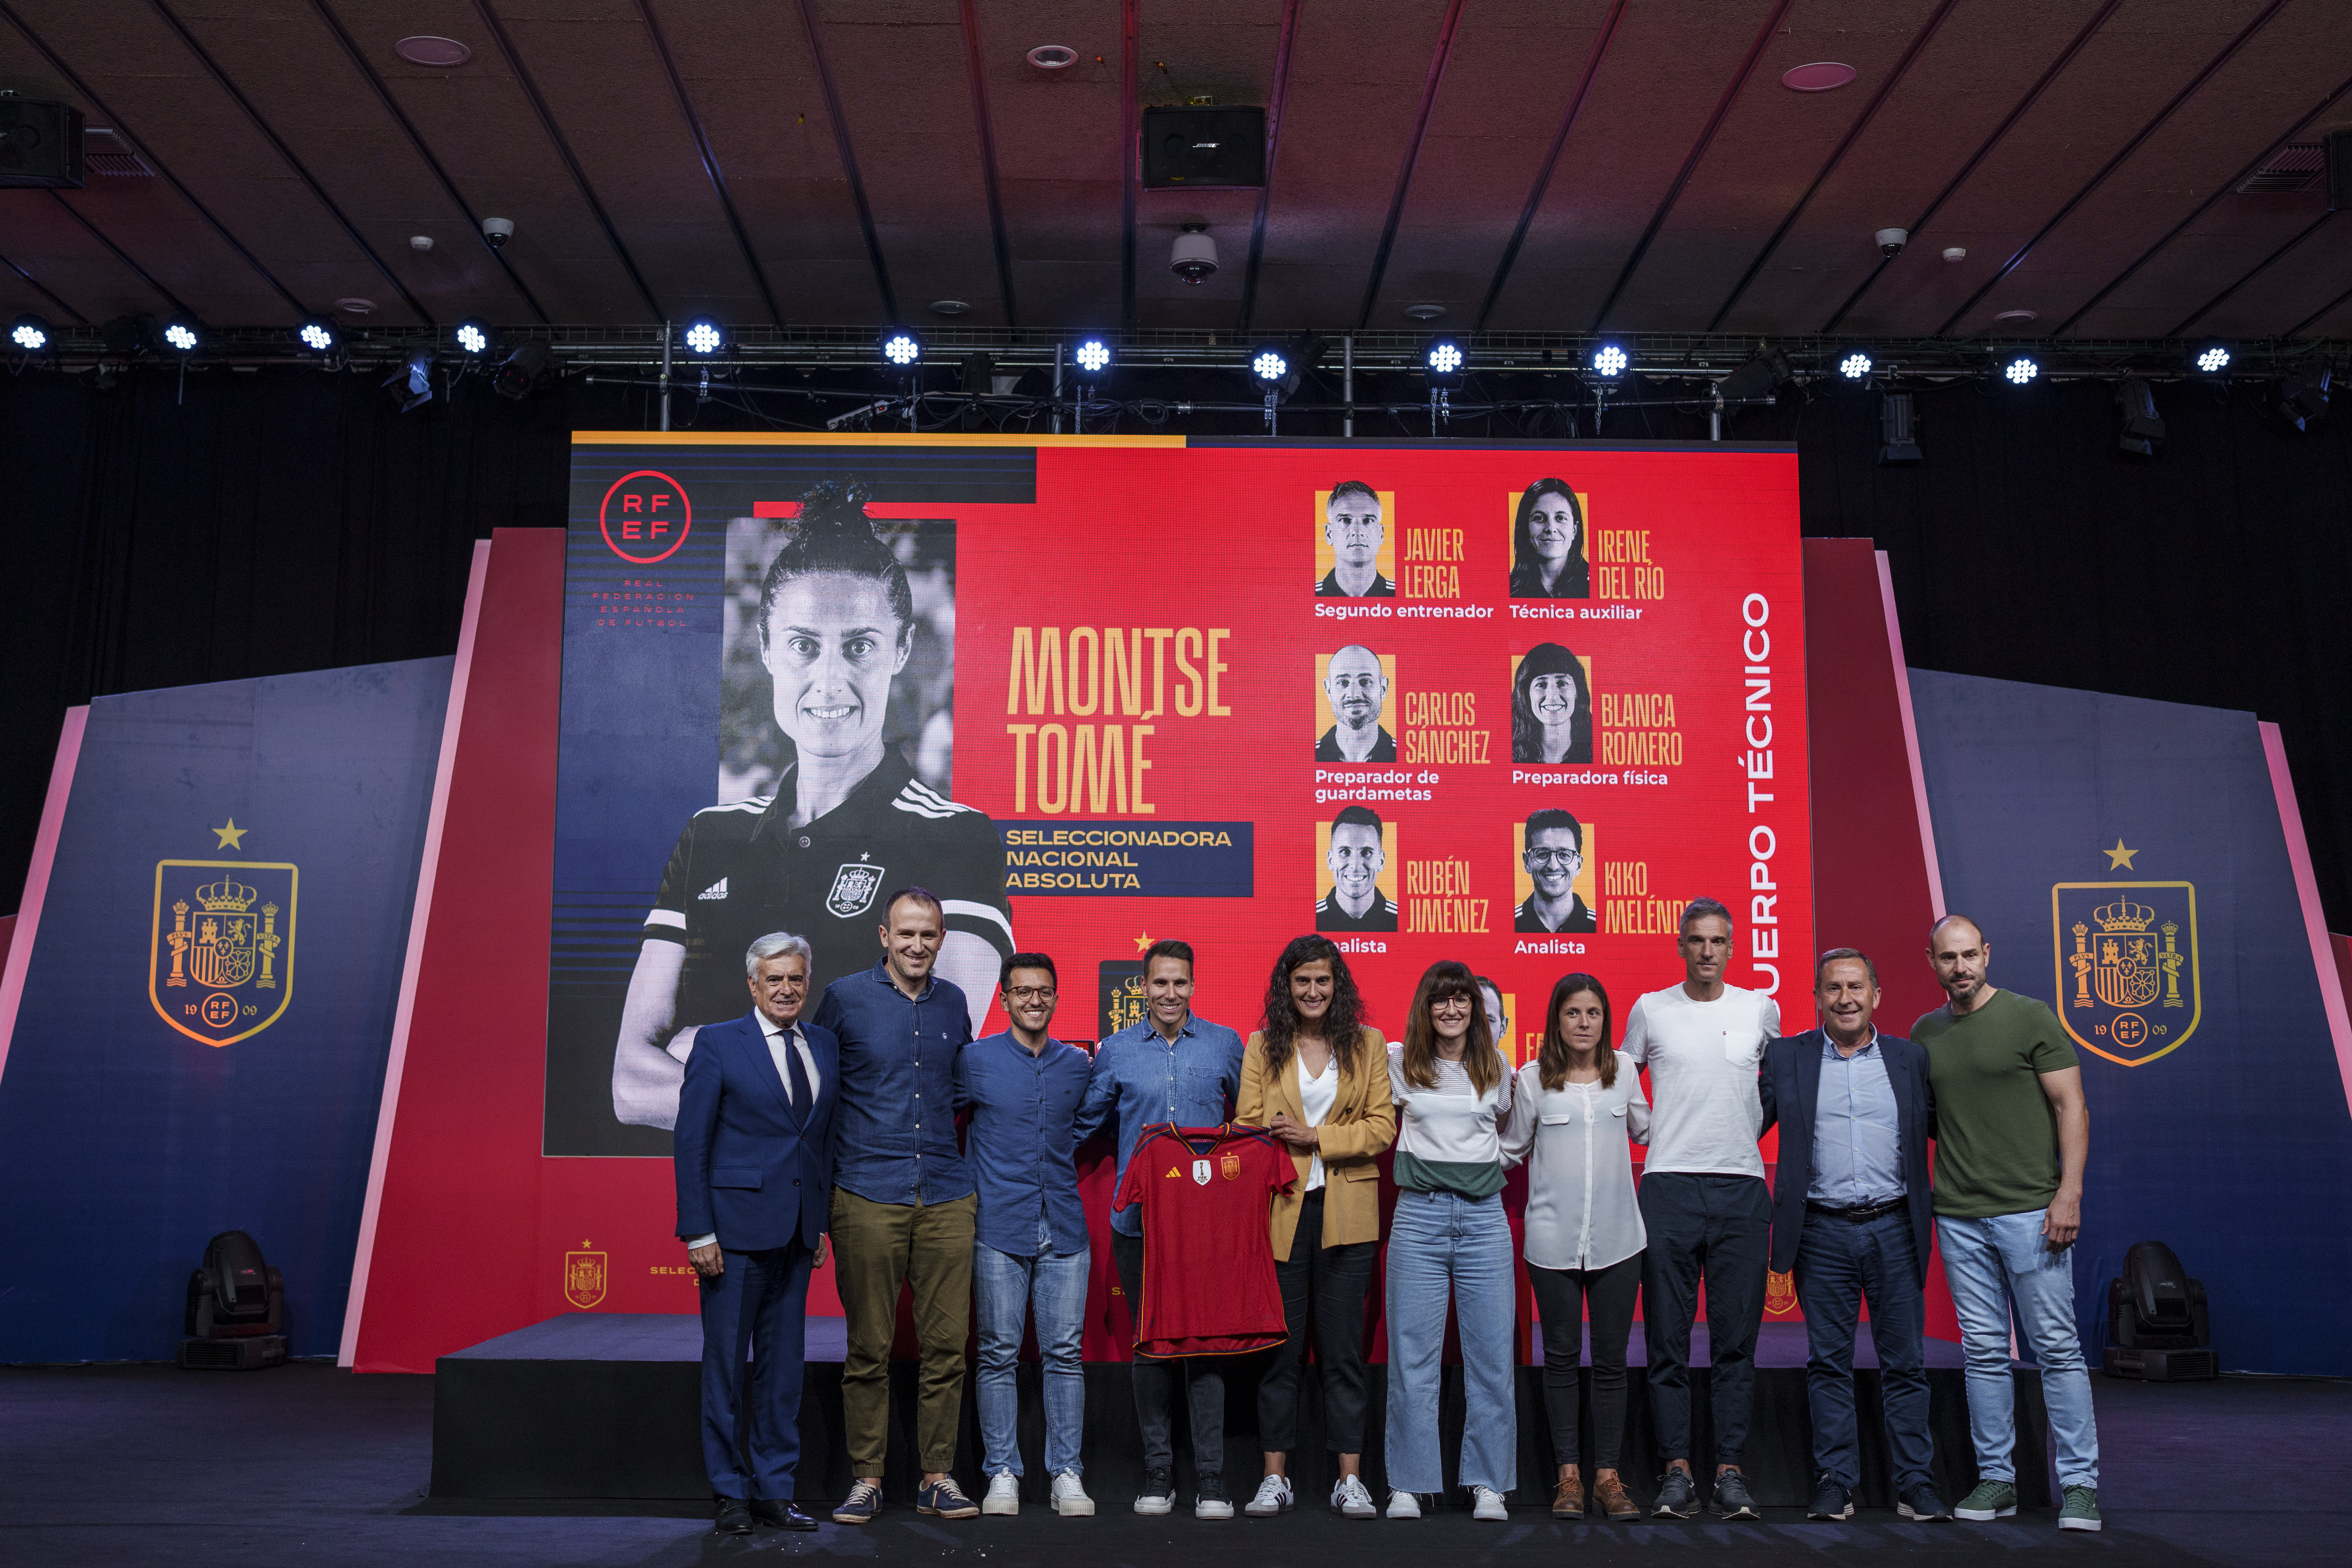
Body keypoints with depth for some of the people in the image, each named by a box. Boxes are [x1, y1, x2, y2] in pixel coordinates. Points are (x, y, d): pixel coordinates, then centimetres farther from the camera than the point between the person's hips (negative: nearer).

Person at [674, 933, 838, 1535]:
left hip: (797, 1232, 5)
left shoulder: (825, 1048, 10)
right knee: (727, 1361, 3)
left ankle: (775, 1490, 19)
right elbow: (690, 1144, -6)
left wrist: (822, 1223, 8)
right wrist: (698, 1232, -11)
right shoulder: (719, 1045, -4)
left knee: (785, 1362, 9)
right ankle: (730, 1493, 14)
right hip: (737, 1226, -5)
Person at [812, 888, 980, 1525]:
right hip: (868, 1197, -3)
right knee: (869, 1347, 1)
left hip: (947, 1197, 3)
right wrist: (821, 1173, 6)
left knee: (947, 1344, 3)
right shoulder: (845, 997, 0)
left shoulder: (952, 1003, 11)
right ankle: (865, 1478, 12)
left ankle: (938, 1477, 13)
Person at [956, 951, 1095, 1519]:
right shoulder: (976, 1060, 1)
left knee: (1064, 1351, 2)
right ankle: (1002, 1473, 9)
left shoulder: (1078, 1064, 10)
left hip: (1064, 1228, 2)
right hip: (999, 1227, -2)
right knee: (1000, 1353, 1)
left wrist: (1068, 1175, 10)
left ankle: (1067, 1474, 8)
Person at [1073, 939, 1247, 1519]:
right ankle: (1157, 1471, 14)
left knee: (1206, 1342, -3)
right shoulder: (1116, 1051, 6)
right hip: (1138, 1217, 1)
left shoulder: (1224, 1044, 6)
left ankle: (1210, 1478, 2)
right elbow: (1084, 1123, 15)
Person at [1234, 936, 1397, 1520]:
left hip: (1345, 1213, 0)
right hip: (1280, 1212, 0)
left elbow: (1383, 1127, 0)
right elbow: (1248, 1128, 4)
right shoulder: (1263, 1047, 8)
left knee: (1343, 1349, 3)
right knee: (1279, 1346, 4)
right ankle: (1275, 1477, 12)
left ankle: (1350, 1480, 10)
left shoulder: (1368, 1044, 7)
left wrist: (1316, 1137, -11)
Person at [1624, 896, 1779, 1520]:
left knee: (1737, 1340, 2)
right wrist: (1659, 1137, 8)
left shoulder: (1762, 1009, 8)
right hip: (1669, 1187, -1)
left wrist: (1747, 1135, 14)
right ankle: (1677, 1469, 6)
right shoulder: (1651, 1010, 5)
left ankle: (1730, 1470, 8)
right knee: (1668, 1339, 0)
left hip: (1741, 1188, 1)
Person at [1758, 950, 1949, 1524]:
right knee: (1828, 1363, 5)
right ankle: (1836, 1482, 12)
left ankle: (1914, 1482, 13)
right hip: (1823, 1232, 0)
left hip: (1894, 1228, 1)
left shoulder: (1910, 1058, 7)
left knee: (1905, 1363, 5)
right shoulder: (1786, 1057, 3)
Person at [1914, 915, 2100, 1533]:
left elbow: (2072, 1107, -4)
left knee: (2057, 1347, -2)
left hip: (2030, 1210, -4)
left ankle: (2079, 1483, 5)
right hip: (1958, 1216, 4)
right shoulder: (1925, 1033, 12)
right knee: (1985, 1351, 8)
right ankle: (1996, 1480, 15)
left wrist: (2070, 1191, -13)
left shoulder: (2029, 1017, -2)